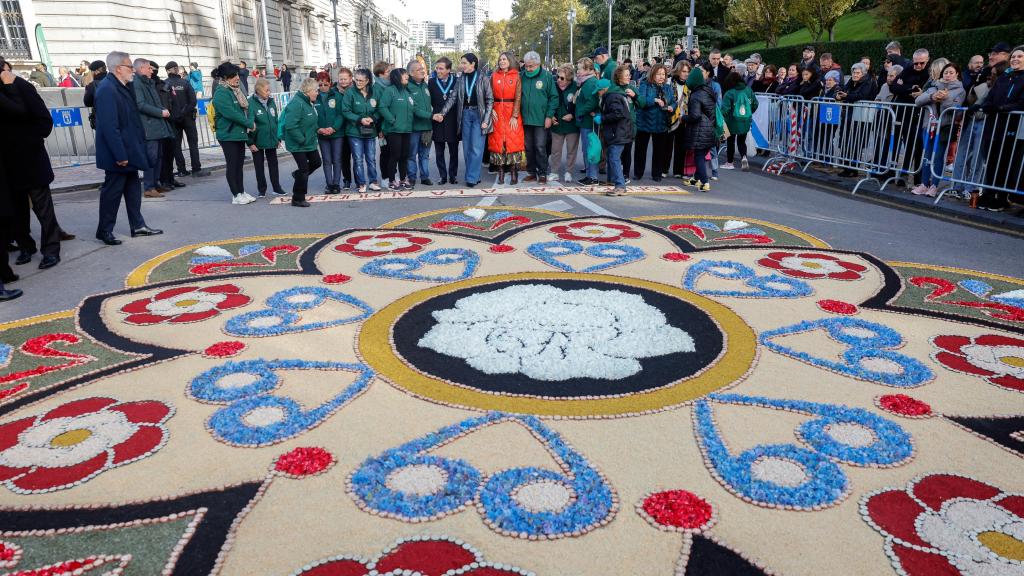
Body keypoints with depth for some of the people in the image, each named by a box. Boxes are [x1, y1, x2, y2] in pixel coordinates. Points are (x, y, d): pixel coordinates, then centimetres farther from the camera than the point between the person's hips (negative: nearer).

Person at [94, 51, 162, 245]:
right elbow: (109, 127, -25)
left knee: (133, 188, 16)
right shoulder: (107, 90, -20)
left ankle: (138, 225, 26)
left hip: (129, 152, 10)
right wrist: (120, 155, -25)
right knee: (112, 192, 0)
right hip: (118, 155, -10)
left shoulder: (121, 87, 10)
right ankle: (105, 231, 11)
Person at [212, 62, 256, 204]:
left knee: (240, 164, 13)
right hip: (228, 134, -8)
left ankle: (242, 192, 20)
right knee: (232, 164, -1)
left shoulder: (236, 90, 13)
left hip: (240, 133, 8)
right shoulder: (221, 93, -14)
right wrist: (249, 123, -18)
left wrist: (250, 122, -3)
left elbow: (246, 108, 15)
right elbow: (230, 113, -23)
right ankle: (236, 195, 5)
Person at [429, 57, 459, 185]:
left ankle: (453, 175, 18)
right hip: (437, 122, 1)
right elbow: (428, 102, 5)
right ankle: (443, 176, 15)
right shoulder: (432, 82, 3)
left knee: (454, 152, 7)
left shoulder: (456, 82, -1)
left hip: (453, 123, -1)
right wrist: (433, 115, -7)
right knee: (439, 153, 5)